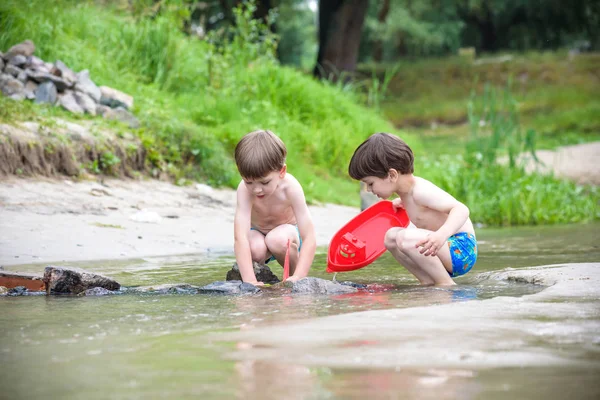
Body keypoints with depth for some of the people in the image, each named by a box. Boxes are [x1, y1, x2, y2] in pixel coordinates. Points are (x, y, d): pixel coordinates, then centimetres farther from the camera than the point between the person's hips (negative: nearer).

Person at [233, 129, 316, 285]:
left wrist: (298, 277, -44)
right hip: (257, 234, 0)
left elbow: (310, 239, -33)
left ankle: (293, 273, -5)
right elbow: (240, 238, -39)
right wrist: (249, 281, -49)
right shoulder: (245, 189, -31)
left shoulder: (290, 188, -31)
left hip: (287, 231, 0)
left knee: (278, 240, -35)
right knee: (255, 248, -34)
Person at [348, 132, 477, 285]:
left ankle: (447, 284, -19)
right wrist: (403, 203, 21)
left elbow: (461, 209, -31)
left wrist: (442, 234, -46)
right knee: (391, 236, 12)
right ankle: (429, 283, 4)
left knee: (405, 238, -29)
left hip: (462, 249, -11)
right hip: (449, 247, 11)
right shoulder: (408, 191, 9)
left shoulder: (421, 191, -21)